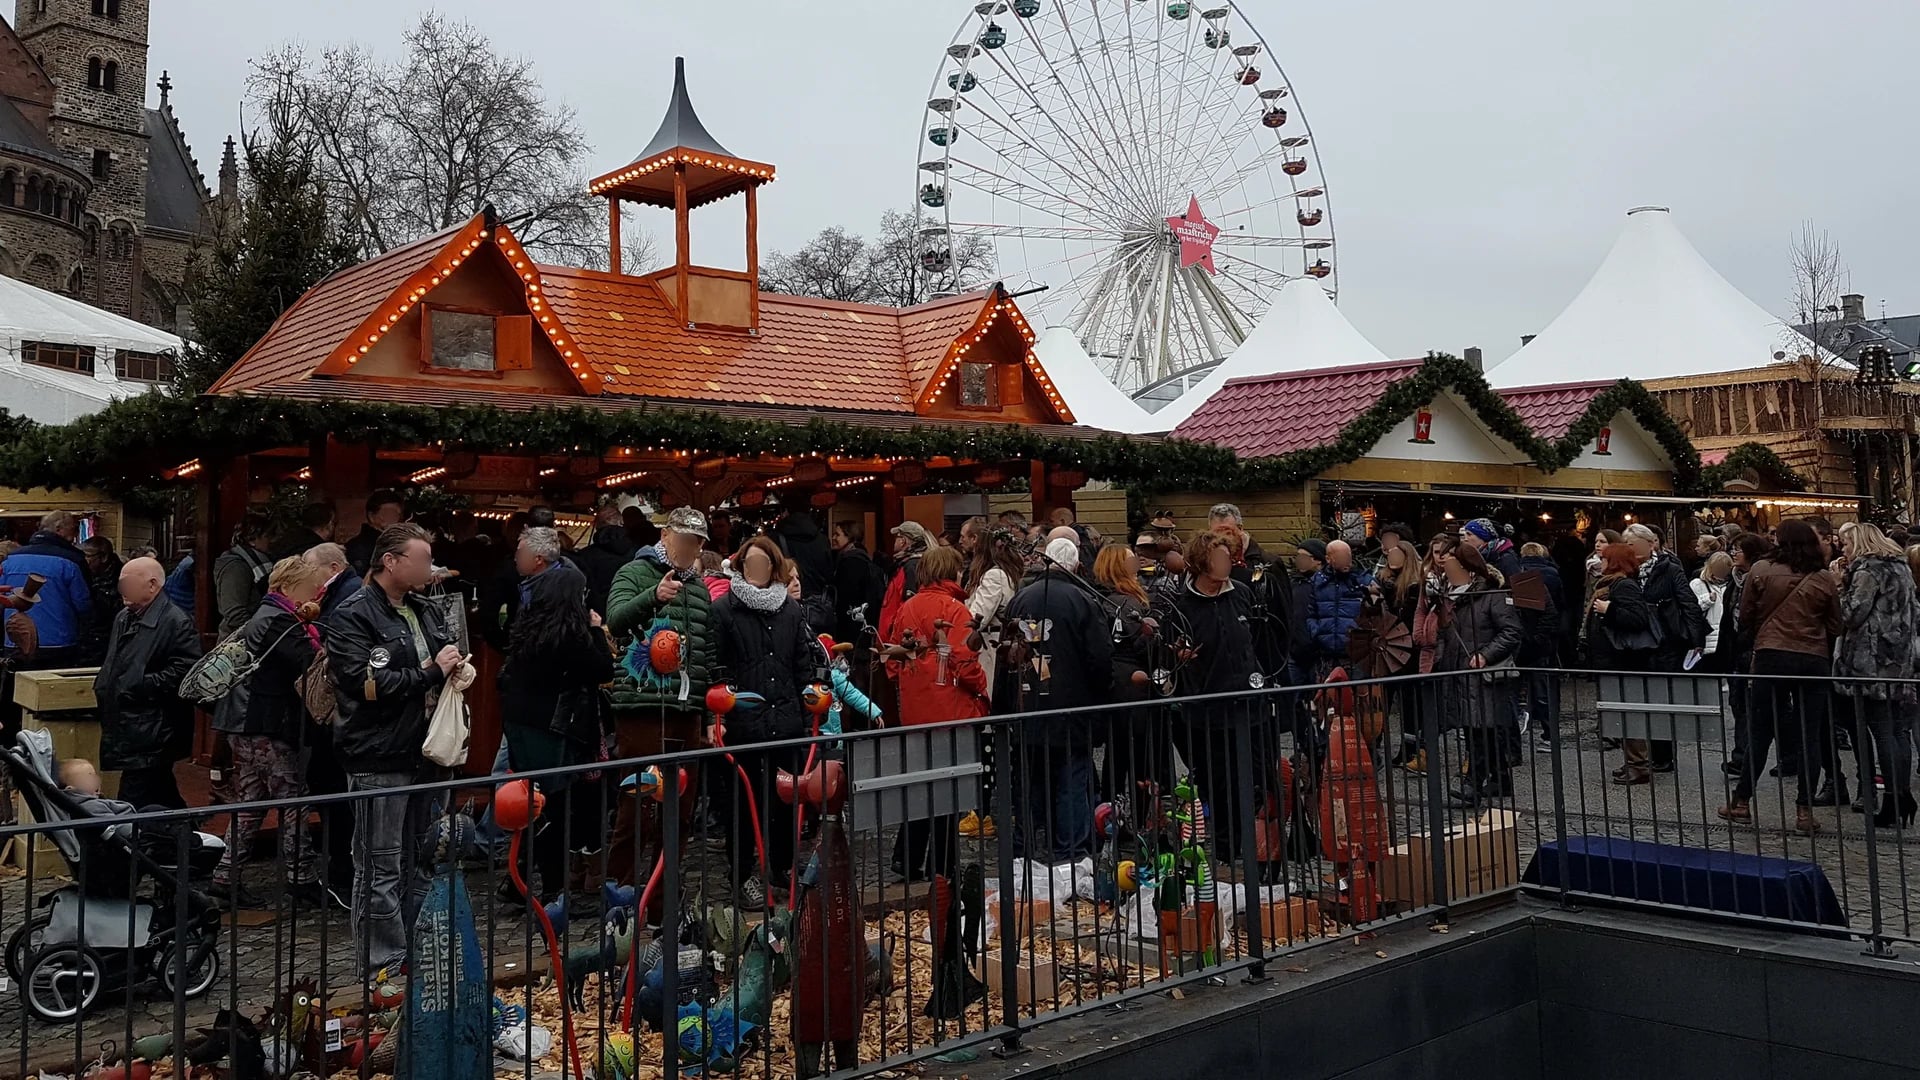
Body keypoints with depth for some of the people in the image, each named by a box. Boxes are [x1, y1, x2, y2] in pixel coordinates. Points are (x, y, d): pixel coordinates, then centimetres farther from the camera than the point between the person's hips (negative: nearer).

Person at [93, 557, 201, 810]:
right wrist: (102, 686, 15)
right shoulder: (124, 618, 16)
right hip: (123, 729, 9)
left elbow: (184, 669, -21)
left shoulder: (175, 622, -13)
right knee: (164, 800, 17)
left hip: (151, 733, -9)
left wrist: (141, 686, -19)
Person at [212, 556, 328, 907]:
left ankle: (226, 876, 15)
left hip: (247, 724, 10)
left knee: (250, 802, 12)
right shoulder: (279, 621, -15)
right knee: (292, 800, -2)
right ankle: (299, 876, 4)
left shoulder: (266, 615, 17)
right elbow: (310, 661, -25)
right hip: (267, 728, -10)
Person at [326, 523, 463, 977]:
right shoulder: (352, 617, -9)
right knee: (381, 871, 0)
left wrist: (455, 668, 4)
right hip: (380, 759, -8)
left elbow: (449, 663, 29)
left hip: (426, 754, 8)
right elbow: (365, 683, -21)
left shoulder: (427, 612, 15)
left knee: (420, 866, 16)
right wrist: (430, 675, -13)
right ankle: (385, 969, 7)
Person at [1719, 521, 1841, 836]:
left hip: (1771, 656, -1)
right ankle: (1804, 811, 5)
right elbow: (1835, 626, 10)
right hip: (1815, 660, 1)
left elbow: (1745, 617, 6)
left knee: (1761, 732, 7)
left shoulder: (1761, 571, -2)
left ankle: (1741, 802, 13)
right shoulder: (1825, 579, 2)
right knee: (1810, 736, 5)